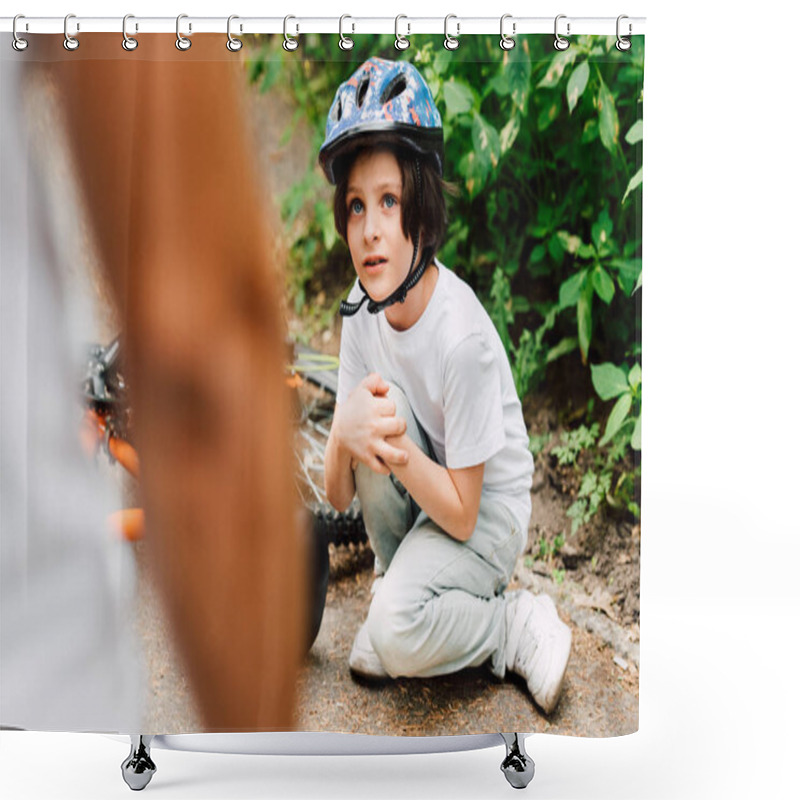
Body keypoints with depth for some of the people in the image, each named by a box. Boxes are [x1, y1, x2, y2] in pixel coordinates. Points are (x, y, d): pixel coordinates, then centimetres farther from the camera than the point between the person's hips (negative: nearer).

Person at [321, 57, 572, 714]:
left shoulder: (462, 336, -30)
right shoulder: (362, 312, -12)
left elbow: (462, 514, -21)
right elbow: (338, 496, -10)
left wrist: (399, 451, -37)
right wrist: (347, 433, -31)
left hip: (488, 512, -6)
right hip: (417, 491, 6)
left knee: (395, 634, -27)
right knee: (368, 409, -23)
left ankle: (523, 628, 4)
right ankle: (398, 581, -1)